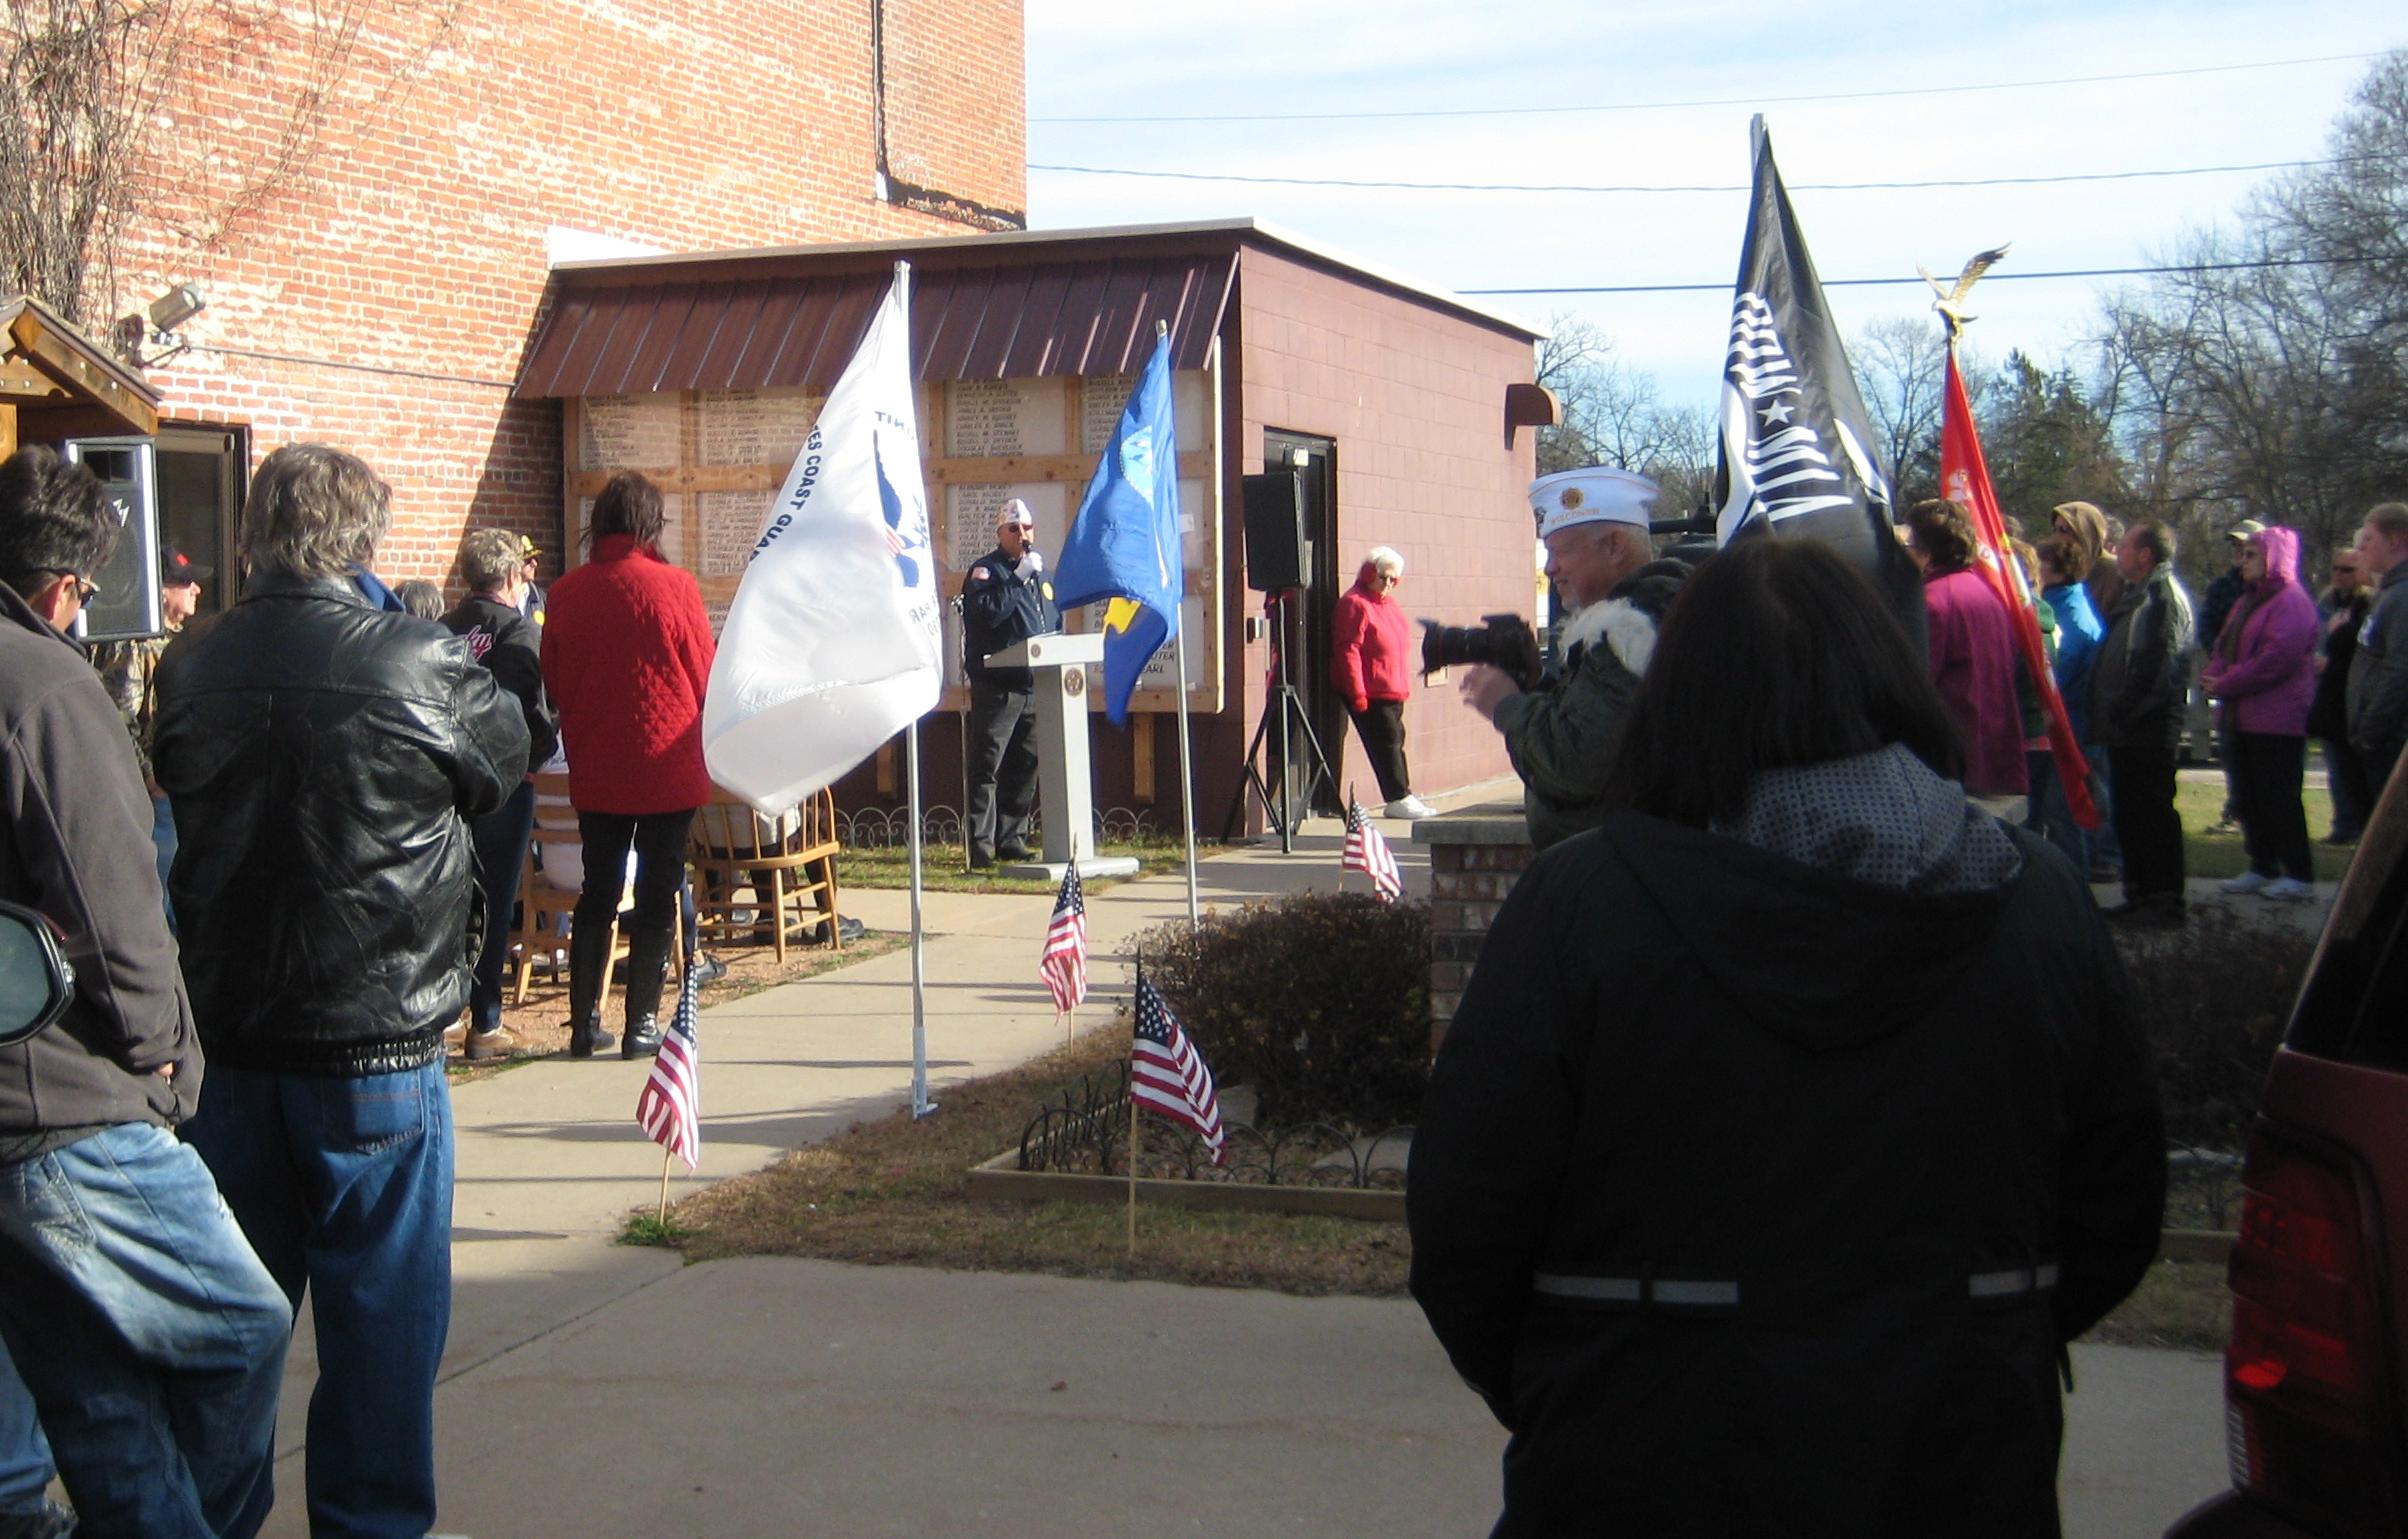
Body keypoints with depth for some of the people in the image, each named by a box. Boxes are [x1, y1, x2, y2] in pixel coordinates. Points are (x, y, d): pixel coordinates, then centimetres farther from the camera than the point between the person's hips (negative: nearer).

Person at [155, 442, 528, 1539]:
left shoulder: (189, 669, -2)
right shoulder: (417, 664, -14)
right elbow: (504, 762, 4)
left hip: (223, 1038, 4)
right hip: (376, 1040, -4)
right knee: (381, 1307, 8)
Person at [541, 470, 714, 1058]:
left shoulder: (567, 592, -4)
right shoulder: (674, 586, -12)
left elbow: (553, 679, 6)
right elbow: (705, 674, -3)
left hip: (595, 769, 3)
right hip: (668, 766, -3)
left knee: (597, 893, 14)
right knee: (657, 894, 6)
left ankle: (584, 1023, 14)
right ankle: (642, 1024, 7)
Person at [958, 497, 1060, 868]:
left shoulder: (1040, 572, 20)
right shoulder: (985, 570, -2)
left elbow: (1055, 624, 25)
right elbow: (987, 611, -20)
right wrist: (1020, 577, -20)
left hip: (1036, 686, 7)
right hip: (997, 687, -7)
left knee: (1024, 768, 10)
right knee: (987, 766, -8)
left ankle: (1012, 840, 17)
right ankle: (981, 846, -10)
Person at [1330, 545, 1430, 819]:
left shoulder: (1389, 604, 15)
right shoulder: (1355, 604, -14)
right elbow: (1348, 651, -19)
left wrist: (1404, 686, 22)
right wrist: (1357, 692, -22)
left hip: (1393, 691, 9)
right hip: (1370, 693, -9)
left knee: (1395, 740, 12)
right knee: (1386, 741, -7)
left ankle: (1402, 795, 18)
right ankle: (1398, 799, -2)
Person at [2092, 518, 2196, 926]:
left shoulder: (2164, 596, -13)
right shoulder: (2135, 594, 18)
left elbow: (2156, 665, -21)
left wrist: (2122, 711, -17)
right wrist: (2106, 715, 15)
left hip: (2147, 729, -10)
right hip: (2127, 729, 10)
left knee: (2151, 813, -5)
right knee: (2129, 814, 14)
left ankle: (2165, 899, -1)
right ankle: (2140, 893, 21)